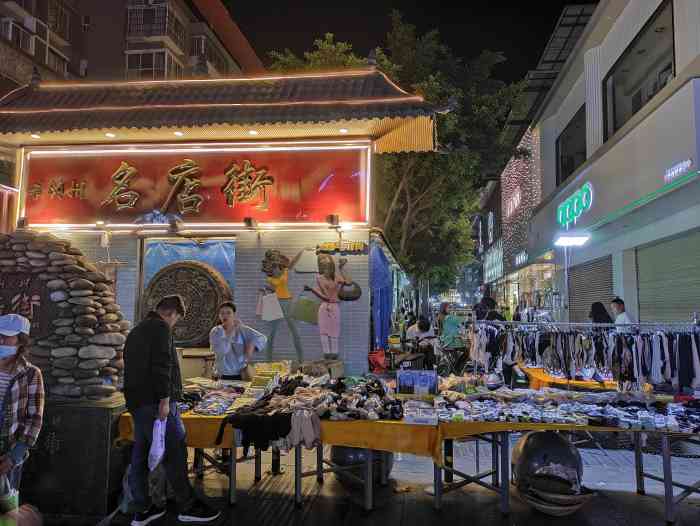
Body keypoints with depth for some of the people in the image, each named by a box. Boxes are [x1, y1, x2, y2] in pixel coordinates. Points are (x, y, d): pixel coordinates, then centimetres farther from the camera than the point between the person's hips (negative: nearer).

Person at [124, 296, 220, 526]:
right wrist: (165, 399, -21)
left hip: (135, 402, 10)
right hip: (155, 402, -10)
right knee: (175, 454, -4)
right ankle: (187, 507, 3)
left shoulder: (136, 331, 21)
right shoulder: (160, 328, -9)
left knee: (140, 456, 13)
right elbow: (162, 366, -20)